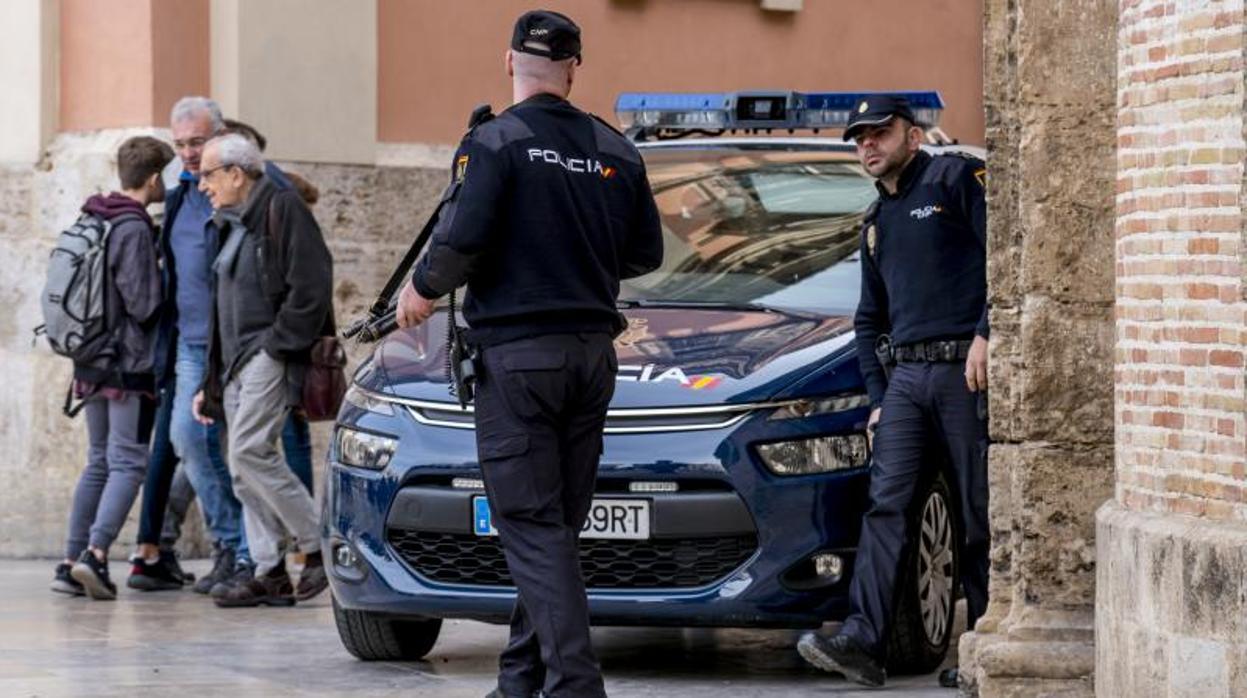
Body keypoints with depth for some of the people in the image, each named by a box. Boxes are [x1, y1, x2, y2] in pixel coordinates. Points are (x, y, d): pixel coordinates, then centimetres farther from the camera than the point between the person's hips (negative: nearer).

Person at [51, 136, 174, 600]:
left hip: (92, 364, 8)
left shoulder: (93, 222, 11)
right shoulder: (134, 229, -15)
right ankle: (96, 553, -21)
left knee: (99, 462, 14)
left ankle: (71, 562, 11)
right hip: (131, 363, -8)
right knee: (128, 462, -7)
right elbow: (144, 303, -17)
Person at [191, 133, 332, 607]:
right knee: (242, 465, 3)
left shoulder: (281, 209, -7)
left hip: (271, 355, -10)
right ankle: (270, 575, 3)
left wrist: (280, 344, -17)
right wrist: (210, 384, 22)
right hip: (239, 362, 10)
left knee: (249, 452, -20)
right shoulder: (232, 225, 23)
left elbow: (310, 287, -16)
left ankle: (318, 546, -12)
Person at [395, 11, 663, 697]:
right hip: (592, 353, 5)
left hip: (517, 351, -5)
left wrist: (422, 288, 1)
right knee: (557, 524, 12)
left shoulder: (494, 142, -8)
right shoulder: (615, 152, 8)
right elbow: (646, 252, 14)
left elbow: (461, 239, -18)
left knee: (532, 525, -6)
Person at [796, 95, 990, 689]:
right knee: (887, 504, -7)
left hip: (967, 370, -7)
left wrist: (987, 335, -18)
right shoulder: (877, 222, 24)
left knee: (982, 516, -2)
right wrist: (877, 397, 21)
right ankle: (863, 640, -16)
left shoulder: (957, 180, 1)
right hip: (908, 376, 7)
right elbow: (869, 320, 31)